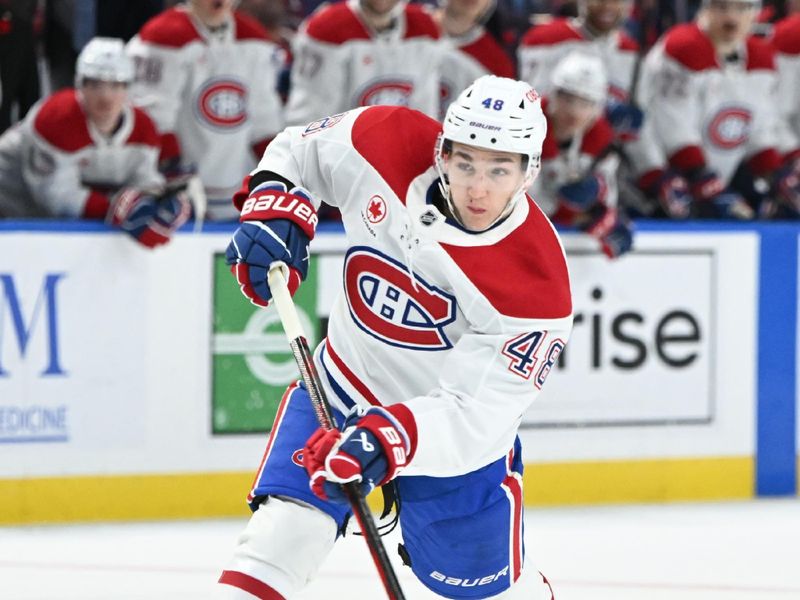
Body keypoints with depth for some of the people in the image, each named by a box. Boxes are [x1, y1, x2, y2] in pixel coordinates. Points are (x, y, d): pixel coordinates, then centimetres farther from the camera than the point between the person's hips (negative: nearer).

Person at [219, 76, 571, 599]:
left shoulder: (536, 284, -30)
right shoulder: (387, 144, -21)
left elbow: (471, 415, -33)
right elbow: (299, 149, 2)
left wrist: (389, 440, -50)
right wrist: (273, 207, -18)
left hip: (458, 434, -2)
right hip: (342, 383, 2)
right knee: (280, 535, -17)